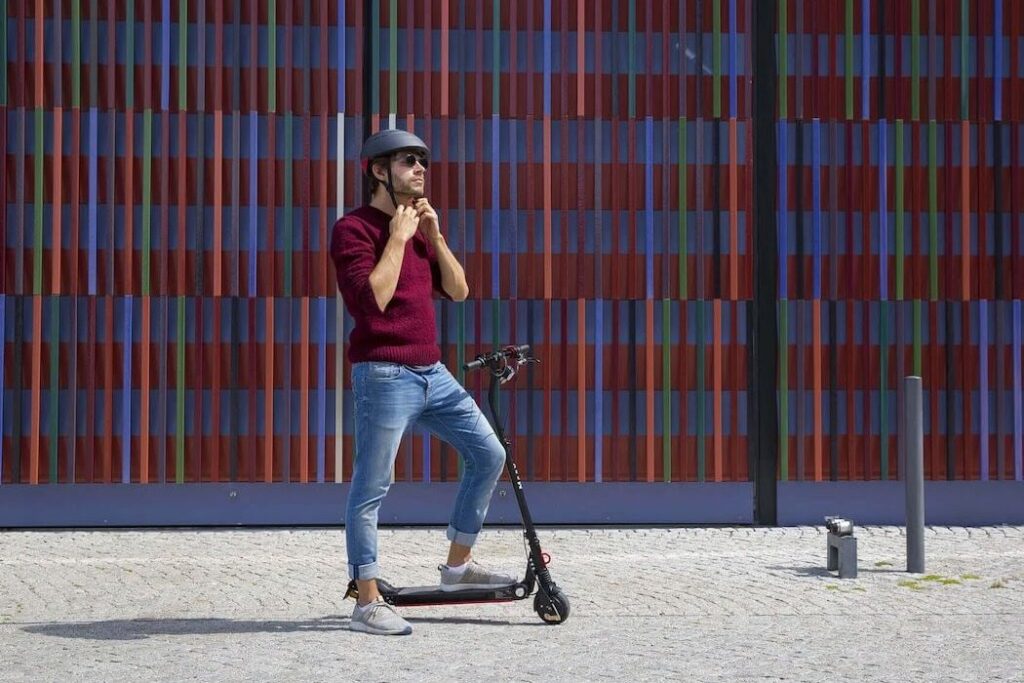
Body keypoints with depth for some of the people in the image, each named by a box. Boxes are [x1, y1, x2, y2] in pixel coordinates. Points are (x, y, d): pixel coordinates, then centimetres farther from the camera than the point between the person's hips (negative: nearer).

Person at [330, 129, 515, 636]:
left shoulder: (418, 224, 18)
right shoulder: (354, 229, -8)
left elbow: (457, 290, 12)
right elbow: (371, 299, -21)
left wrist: (434, 236, 1)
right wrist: (398, 238, -15)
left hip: (433, 371, 8)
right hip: (384, 374, -8)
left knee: (488, 454, 9)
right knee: (371, 488, -5)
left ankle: (457, 565, 21)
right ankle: (367, 604, -1)